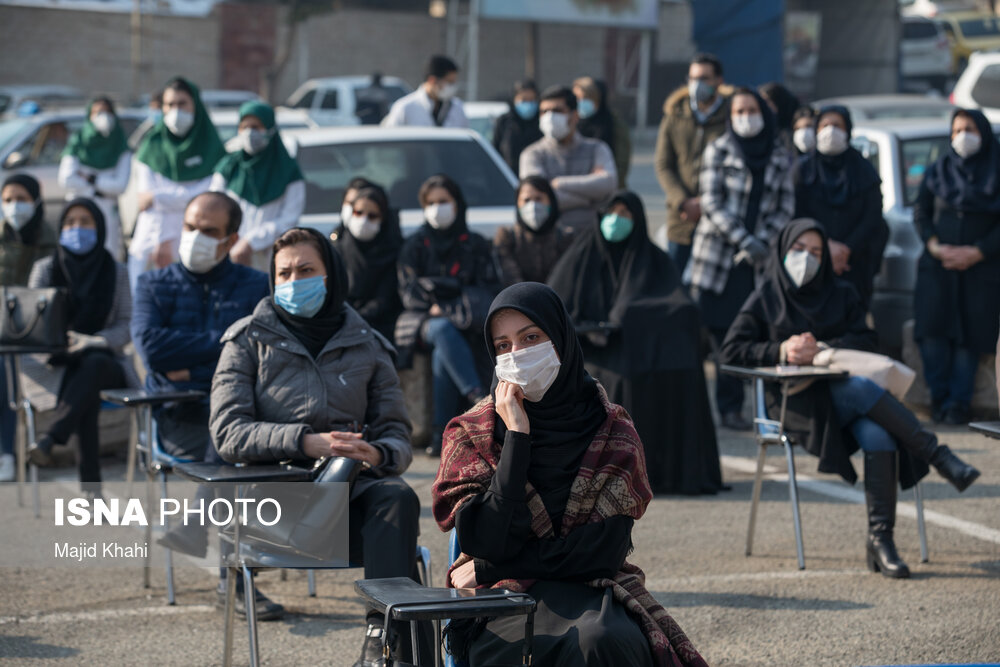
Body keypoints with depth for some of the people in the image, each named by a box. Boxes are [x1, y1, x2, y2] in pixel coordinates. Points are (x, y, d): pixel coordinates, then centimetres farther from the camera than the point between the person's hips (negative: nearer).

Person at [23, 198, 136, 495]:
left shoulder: (116, 272, 10)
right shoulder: (45, 269, 9)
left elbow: (125, 326, 3)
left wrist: (95, 342, -18)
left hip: (104, 362, 1)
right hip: (54, 365, -1)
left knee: (92, 365, -39)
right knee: (89, 393, -37)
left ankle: (49, 439, -49)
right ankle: (90, 483, -44)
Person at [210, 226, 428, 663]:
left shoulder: (366, 345, 17)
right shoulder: (249, 340, 10)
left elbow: (397, 435, 12)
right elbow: (228, 432, -4)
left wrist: (378, 454, -15)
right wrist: (306, 442, -20)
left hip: (354, 480, 3)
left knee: (398, 498, -34)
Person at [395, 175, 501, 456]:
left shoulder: (476, 245, 12)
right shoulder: (415, 245, 14)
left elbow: (488, 293, 2)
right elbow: (410, 293, 3)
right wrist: (457, 289, -8)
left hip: (464, 325, 0)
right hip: (423, 320, 0)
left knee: (442, 355, -33)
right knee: (443, 331, -36)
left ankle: (442, 433, -31)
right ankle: (479, 398, -48)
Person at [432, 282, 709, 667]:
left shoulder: (612, 433, 4)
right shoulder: (471, 436, 3)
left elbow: (603, 552, -5)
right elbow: (491, 543, -12)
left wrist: (488, 570, -7)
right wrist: (517, 435, -13)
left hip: (590, 592, 1)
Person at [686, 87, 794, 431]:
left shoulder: (780, 156, 10)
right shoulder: (718, 150, 3)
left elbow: (785, 208, 9)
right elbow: (711, 202, -4)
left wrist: (762, 241, -7)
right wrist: (744, 239, -14)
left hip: (756, 260, 2)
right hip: (716, 253, -2)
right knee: (701, 325, -7)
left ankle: (730, 407, 7)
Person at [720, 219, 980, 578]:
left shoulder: (841, 293, 20)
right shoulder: (765, 298, 14)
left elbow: (867, 341, 5)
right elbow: (732, 350, 5)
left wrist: (821, 348, -13)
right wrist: (781, 351, -11)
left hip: (847, 393, 2)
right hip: (798, 401, -2)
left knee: (878, 434, -34)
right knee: (862, 388, -36)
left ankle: (880, 539, -35)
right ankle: (937, 455, -34)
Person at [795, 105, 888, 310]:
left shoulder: (863, 170, 9)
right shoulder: (804, 169, 7)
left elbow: (873, 217, 2)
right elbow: (798, 215, 0)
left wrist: (847, 249, -9)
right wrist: (826, 245, -11)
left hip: (854, 266, 1)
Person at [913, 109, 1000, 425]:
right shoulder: (938, 171, 13)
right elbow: (920, 214, 11)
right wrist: (935, 245, -7)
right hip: (936, 267, 2)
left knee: (969, 337, -7)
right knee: (933, 331, -10)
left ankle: (958, 402, -4)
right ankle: (940, 397, -1)